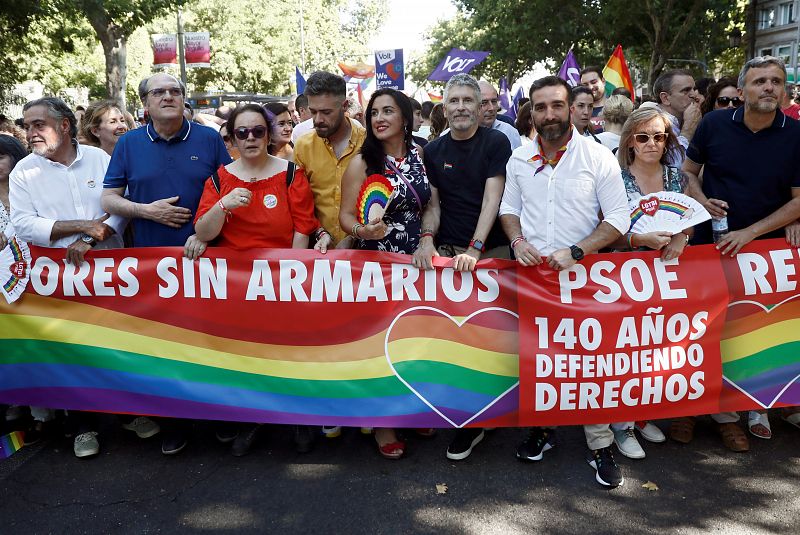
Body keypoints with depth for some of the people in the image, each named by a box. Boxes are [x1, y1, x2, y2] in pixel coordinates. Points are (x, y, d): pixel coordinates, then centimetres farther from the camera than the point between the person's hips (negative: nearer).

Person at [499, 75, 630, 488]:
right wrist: (517, 241, -6)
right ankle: (542, 427, 30)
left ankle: (600, 446, 14)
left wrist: (574, 252, -17)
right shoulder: (519, 159, 5)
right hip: (530, 271, 4)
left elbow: (618, 219, -6)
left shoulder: (598, 157, -6)